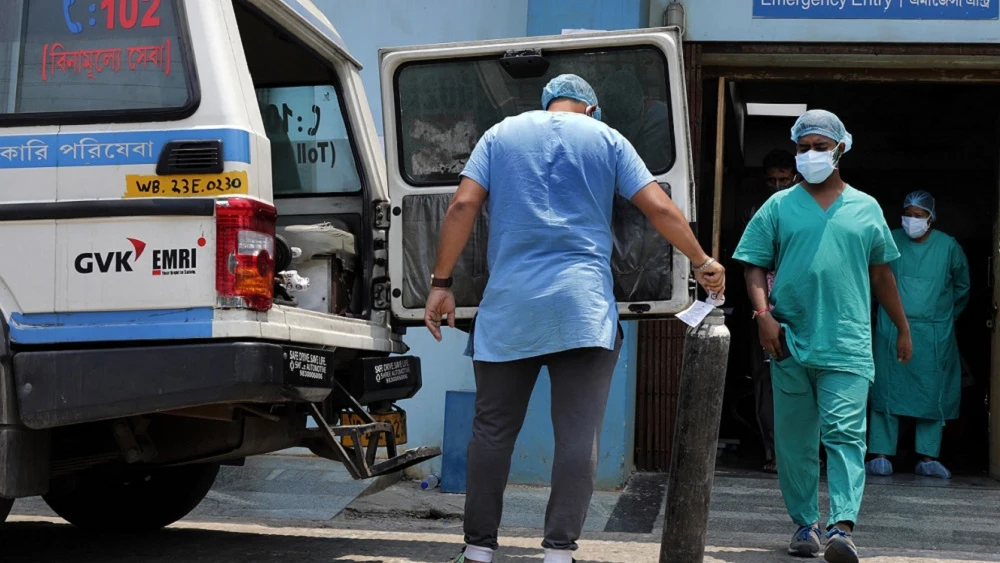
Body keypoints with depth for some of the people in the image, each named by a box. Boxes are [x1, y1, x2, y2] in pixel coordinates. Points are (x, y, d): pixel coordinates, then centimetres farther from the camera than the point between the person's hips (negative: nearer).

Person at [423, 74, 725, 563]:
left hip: (507, 306, 2)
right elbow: (660, 209, 4)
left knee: (493, 430, 8)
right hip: (583, 306, -1)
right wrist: (702, 262, 17)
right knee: (578, 435, -1)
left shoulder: (501, 134, 14)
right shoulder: (607, 139, 12)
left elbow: (463, 206, 2)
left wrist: (441, 282, 4)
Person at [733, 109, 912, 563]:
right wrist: (763, 314, -10)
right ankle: (804, 524, 18)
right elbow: (755, 266, 6)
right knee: (794, 439, 7)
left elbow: (881, 273, 19)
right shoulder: (779, 206, 9)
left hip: (847, 346, -1)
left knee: (845, 433, -12)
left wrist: (903, 328, 21)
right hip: (790, 343, 1)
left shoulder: (866, 209, 12)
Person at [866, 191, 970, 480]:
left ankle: (928, 458, 8)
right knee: (886, 391, -5)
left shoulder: (949, 247, 4)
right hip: (892, 331, -1)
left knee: (933, 394, 2)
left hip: (935, 335, 1)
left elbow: (961, 287, 19)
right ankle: (881, 456, -2)